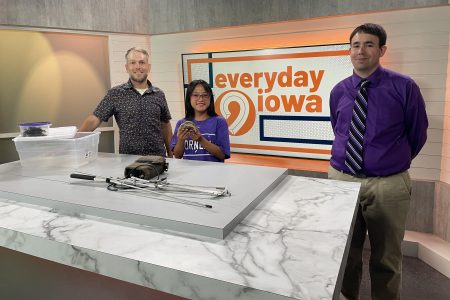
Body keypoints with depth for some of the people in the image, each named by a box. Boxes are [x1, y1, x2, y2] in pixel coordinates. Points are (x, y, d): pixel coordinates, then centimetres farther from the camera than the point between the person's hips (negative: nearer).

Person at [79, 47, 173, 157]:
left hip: (157, 157, 1)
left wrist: (170, 155, 10)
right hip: (128, 157, -1)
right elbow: (94, 120, -4)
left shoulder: (159, 95, 6)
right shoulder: (115, 94, 0)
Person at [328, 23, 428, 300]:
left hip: (388, 185, -2)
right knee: (344, 252, 17)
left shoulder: (404, 87, -7)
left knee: (386, 259, 15)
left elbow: (418, 134, 4)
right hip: (341, 179, 3)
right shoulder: (339, 91, 2)